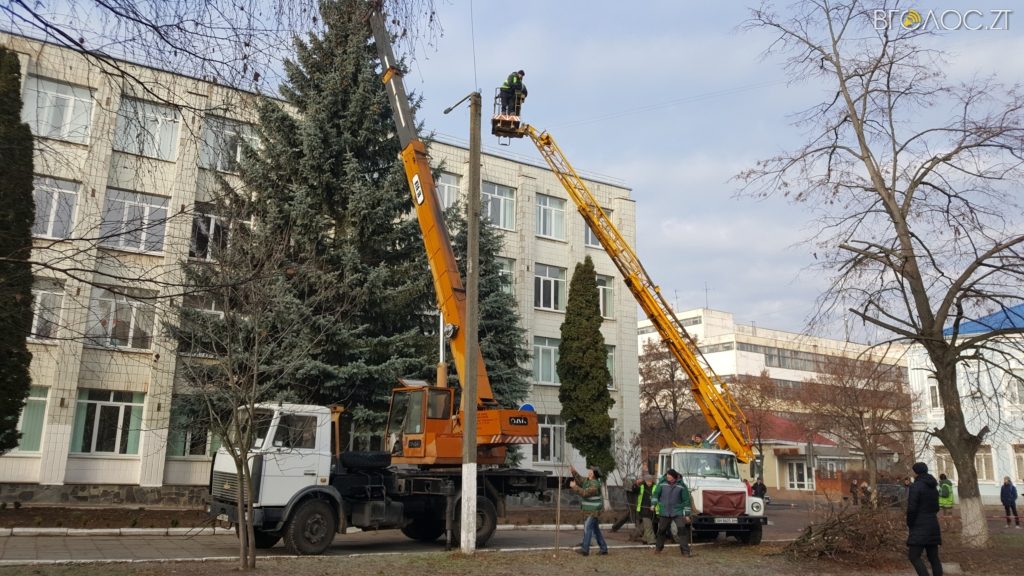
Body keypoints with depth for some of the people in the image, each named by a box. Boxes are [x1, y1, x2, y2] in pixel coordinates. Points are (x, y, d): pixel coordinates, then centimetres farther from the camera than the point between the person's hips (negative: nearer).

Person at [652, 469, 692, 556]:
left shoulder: (681, 485, -6)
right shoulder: (662, 483, -3)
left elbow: (686, 500, -2)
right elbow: (656, 494, 7)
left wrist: (687, 514, -3)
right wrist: (653, 504, -5)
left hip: (678, 512, -1)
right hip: (664, 512, 1)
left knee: (683, 530, -11)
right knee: (661, 530, 11)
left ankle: (685, 551, -6)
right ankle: (658, 548, 28)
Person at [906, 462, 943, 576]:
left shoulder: (915, 486, -14)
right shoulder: (933, 487, 12)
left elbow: (911, 509, -17)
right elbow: (936, 508, 19)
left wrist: (909, 525, -6)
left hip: (920, 528, -8)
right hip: (933, 526, 8)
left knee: (914, 556, -10)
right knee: (933, 558, 10)